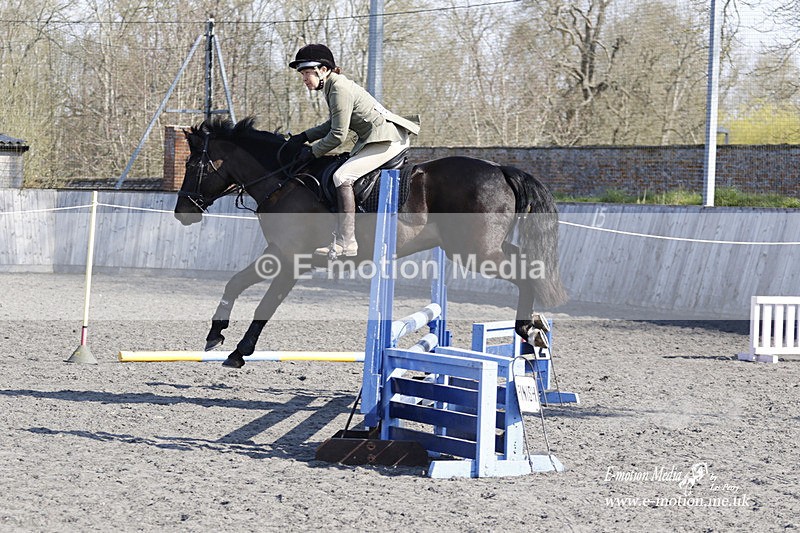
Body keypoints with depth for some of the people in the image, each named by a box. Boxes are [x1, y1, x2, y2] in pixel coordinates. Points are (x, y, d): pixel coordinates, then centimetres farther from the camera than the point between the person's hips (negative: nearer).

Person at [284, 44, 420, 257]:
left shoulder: (339, 90, -18)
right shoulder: (334, 85, 14)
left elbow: (338, 135, -18)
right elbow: (333, 124, 23)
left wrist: (311, 152, -6)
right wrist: (304, 137, 15)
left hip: (385, 139, -11)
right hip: (372, 138, 11)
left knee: (342, 176, -20)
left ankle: (346, 243, -25)